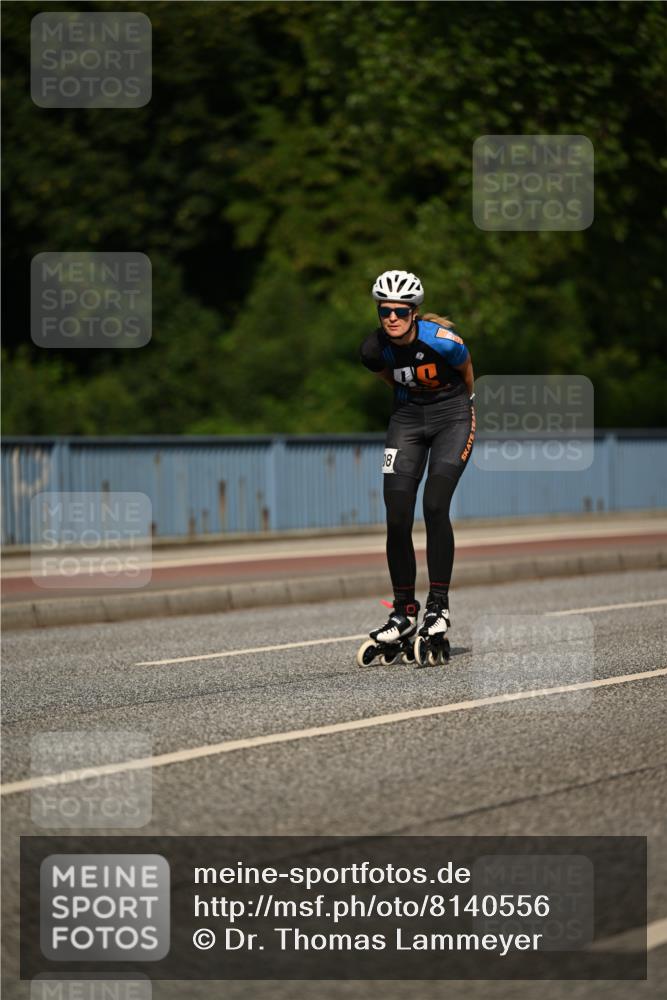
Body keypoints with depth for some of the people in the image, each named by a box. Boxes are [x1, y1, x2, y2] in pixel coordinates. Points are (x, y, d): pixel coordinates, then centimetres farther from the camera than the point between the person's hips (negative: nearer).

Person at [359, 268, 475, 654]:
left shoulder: (441, 340, -24)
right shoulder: (375, 348, -13)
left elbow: (466, 372, -1)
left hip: (452, 414, -4)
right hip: (408, 418, 4)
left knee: (435, 506, -19)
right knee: (397, 519, -8)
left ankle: (439, 604, -8)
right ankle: (405, 612, 4)